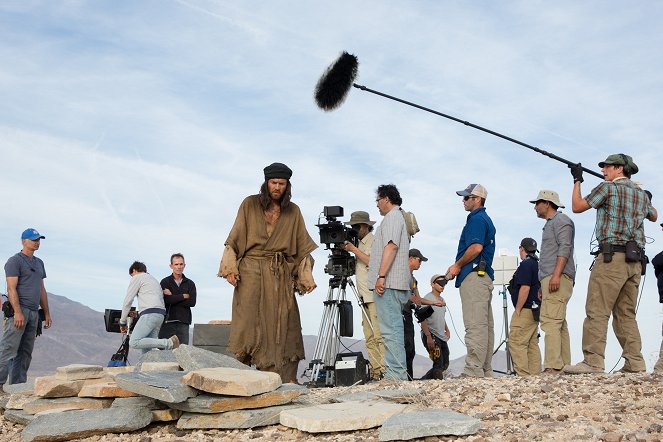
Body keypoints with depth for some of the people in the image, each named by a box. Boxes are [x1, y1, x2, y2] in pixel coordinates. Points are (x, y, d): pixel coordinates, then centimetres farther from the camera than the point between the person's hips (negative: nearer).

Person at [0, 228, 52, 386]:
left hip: (34, 313, 8)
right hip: (19, 310, -8)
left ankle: (17, 386, 8)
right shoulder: (15, 261, -2)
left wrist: (47, 313, 18)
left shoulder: (39, 263, 21)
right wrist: (18, 312, -20)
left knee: (25, 353, 6)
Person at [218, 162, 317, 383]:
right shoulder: (250, 204, 5)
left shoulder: (293, 212, 11)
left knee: (282, 326, -3)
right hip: (251, 271, -2)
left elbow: (303, 247, 11)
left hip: (281, 275, 2)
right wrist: (230, 268, -7)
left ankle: (285, 380, -4)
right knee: (248, 323, -8)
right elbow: (235, 238, 4)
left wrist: (306, 277, 3)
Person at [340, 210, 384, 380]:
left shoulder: (374, 240, -1)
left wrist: (354, 250, -12)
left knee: (379, 334, -13)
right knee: (369, 337, 4)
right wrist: (346, 252, 8)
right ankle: (374, 370, 4)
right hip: (364, 296, 8)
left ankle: (384, 370, -15)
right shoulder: (360, 243, 22)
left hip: (375, 294, -8)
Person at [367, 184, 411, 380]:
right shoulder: (399, 217, 26)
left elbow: (391, 246, -19)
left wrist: (381, 276, -24)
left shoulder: (392, 217, -5)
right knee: (393, 329, 10)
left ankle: (395, 374, -14)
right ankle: (398, 373, 12)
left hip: (388, 283, -11)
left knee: (390, 329, -13)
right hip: (393, 284, 11)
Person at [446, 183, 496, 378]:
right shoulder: (485, 219, 24)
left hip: (474, 275, -11)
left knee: (475, 325, -13)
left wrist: (458, 265, -11)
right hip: (485, 276, 11)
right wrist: (458, 266, 18)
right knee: (485, 325, 9)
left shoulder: (476, 219, -8)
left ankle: (473, 370, -14)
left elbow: (476, 247, -22)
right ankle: (486, 372, 13)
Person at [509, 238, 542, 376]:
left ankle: (523, 374, -15)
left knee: (516, 343, -10)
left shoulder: (526, 264, -12)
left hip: (525, 310, -10)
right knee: (532, 344, 10)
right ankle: (535, 375, 9)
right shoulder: (537, 264, 17)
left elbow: (525, 288, -20)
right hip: (535, 311, 10)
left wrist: (517, 310, -16)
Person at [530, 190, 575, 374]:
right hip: (550, 280, 11)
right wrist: (543, 286, 25)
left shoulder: (561, 220, -1)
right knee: (559, 324, 7)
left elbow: (564, 248, -14)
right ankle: (564, 366, 7)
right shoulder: (550, 224, 29)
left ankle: (552, 367, -26)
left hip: (557, 279, -11)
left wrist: (556, 275, -24)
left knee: (550, 321, -19)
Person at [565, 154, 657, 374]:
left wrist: (577, 180, 18)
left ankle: (593, 362, -16)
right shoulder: (641, 193, 19)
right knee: (626, 314, 10)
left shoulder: (608, 187, -1)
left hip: (612, 256, -7)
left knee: (597, 311, -10)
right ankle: (635, 363, 6)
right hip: (635, 260, 8)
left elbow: (577, 207, 6)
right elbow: (654, 216, 38)